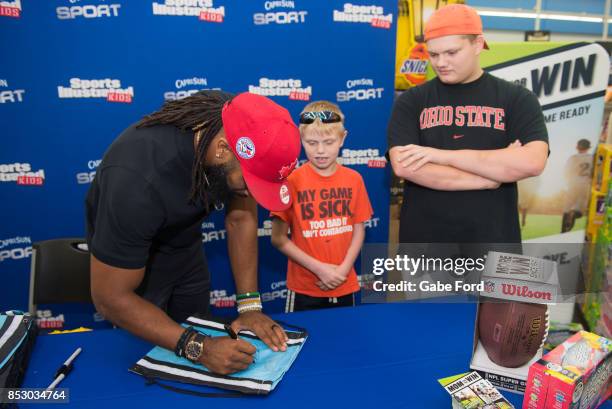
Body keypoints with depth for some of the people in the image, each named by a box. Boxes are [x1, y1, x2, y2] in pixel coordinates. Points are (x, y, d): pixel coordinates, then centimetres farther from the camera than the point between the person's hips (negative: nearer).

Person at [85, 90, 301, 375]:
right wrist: (199, 348, -39)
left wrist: (250, 306, -19)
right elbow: (110, 298, -33)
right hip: (128, 256, -4)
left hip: (185, 246, 5)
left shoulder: (244, 130, -26)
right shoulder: (138, 178, -42)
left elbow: (241, 218, -15)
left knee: (196, 334, 18)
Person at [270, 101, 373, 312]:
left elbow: (358, 230, 3)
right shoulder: (292, 180, -11)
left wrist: (343, 269, -10)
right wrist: (319, 268, -14)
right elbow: (279, 238, -10)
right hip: (304, 289, -2)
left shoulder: (354, 179, -2)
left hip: (345, 287, 3)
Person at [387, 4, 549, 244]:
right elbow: (403, 166, -15)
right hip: (423, 240, 0)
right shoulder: (411, 102, 1)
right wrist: (493, 174, -13)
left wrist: (444, 155, -18)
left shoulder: (517, 99, 2)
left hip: (492, 240, 1)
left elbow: (532, 162, -15)